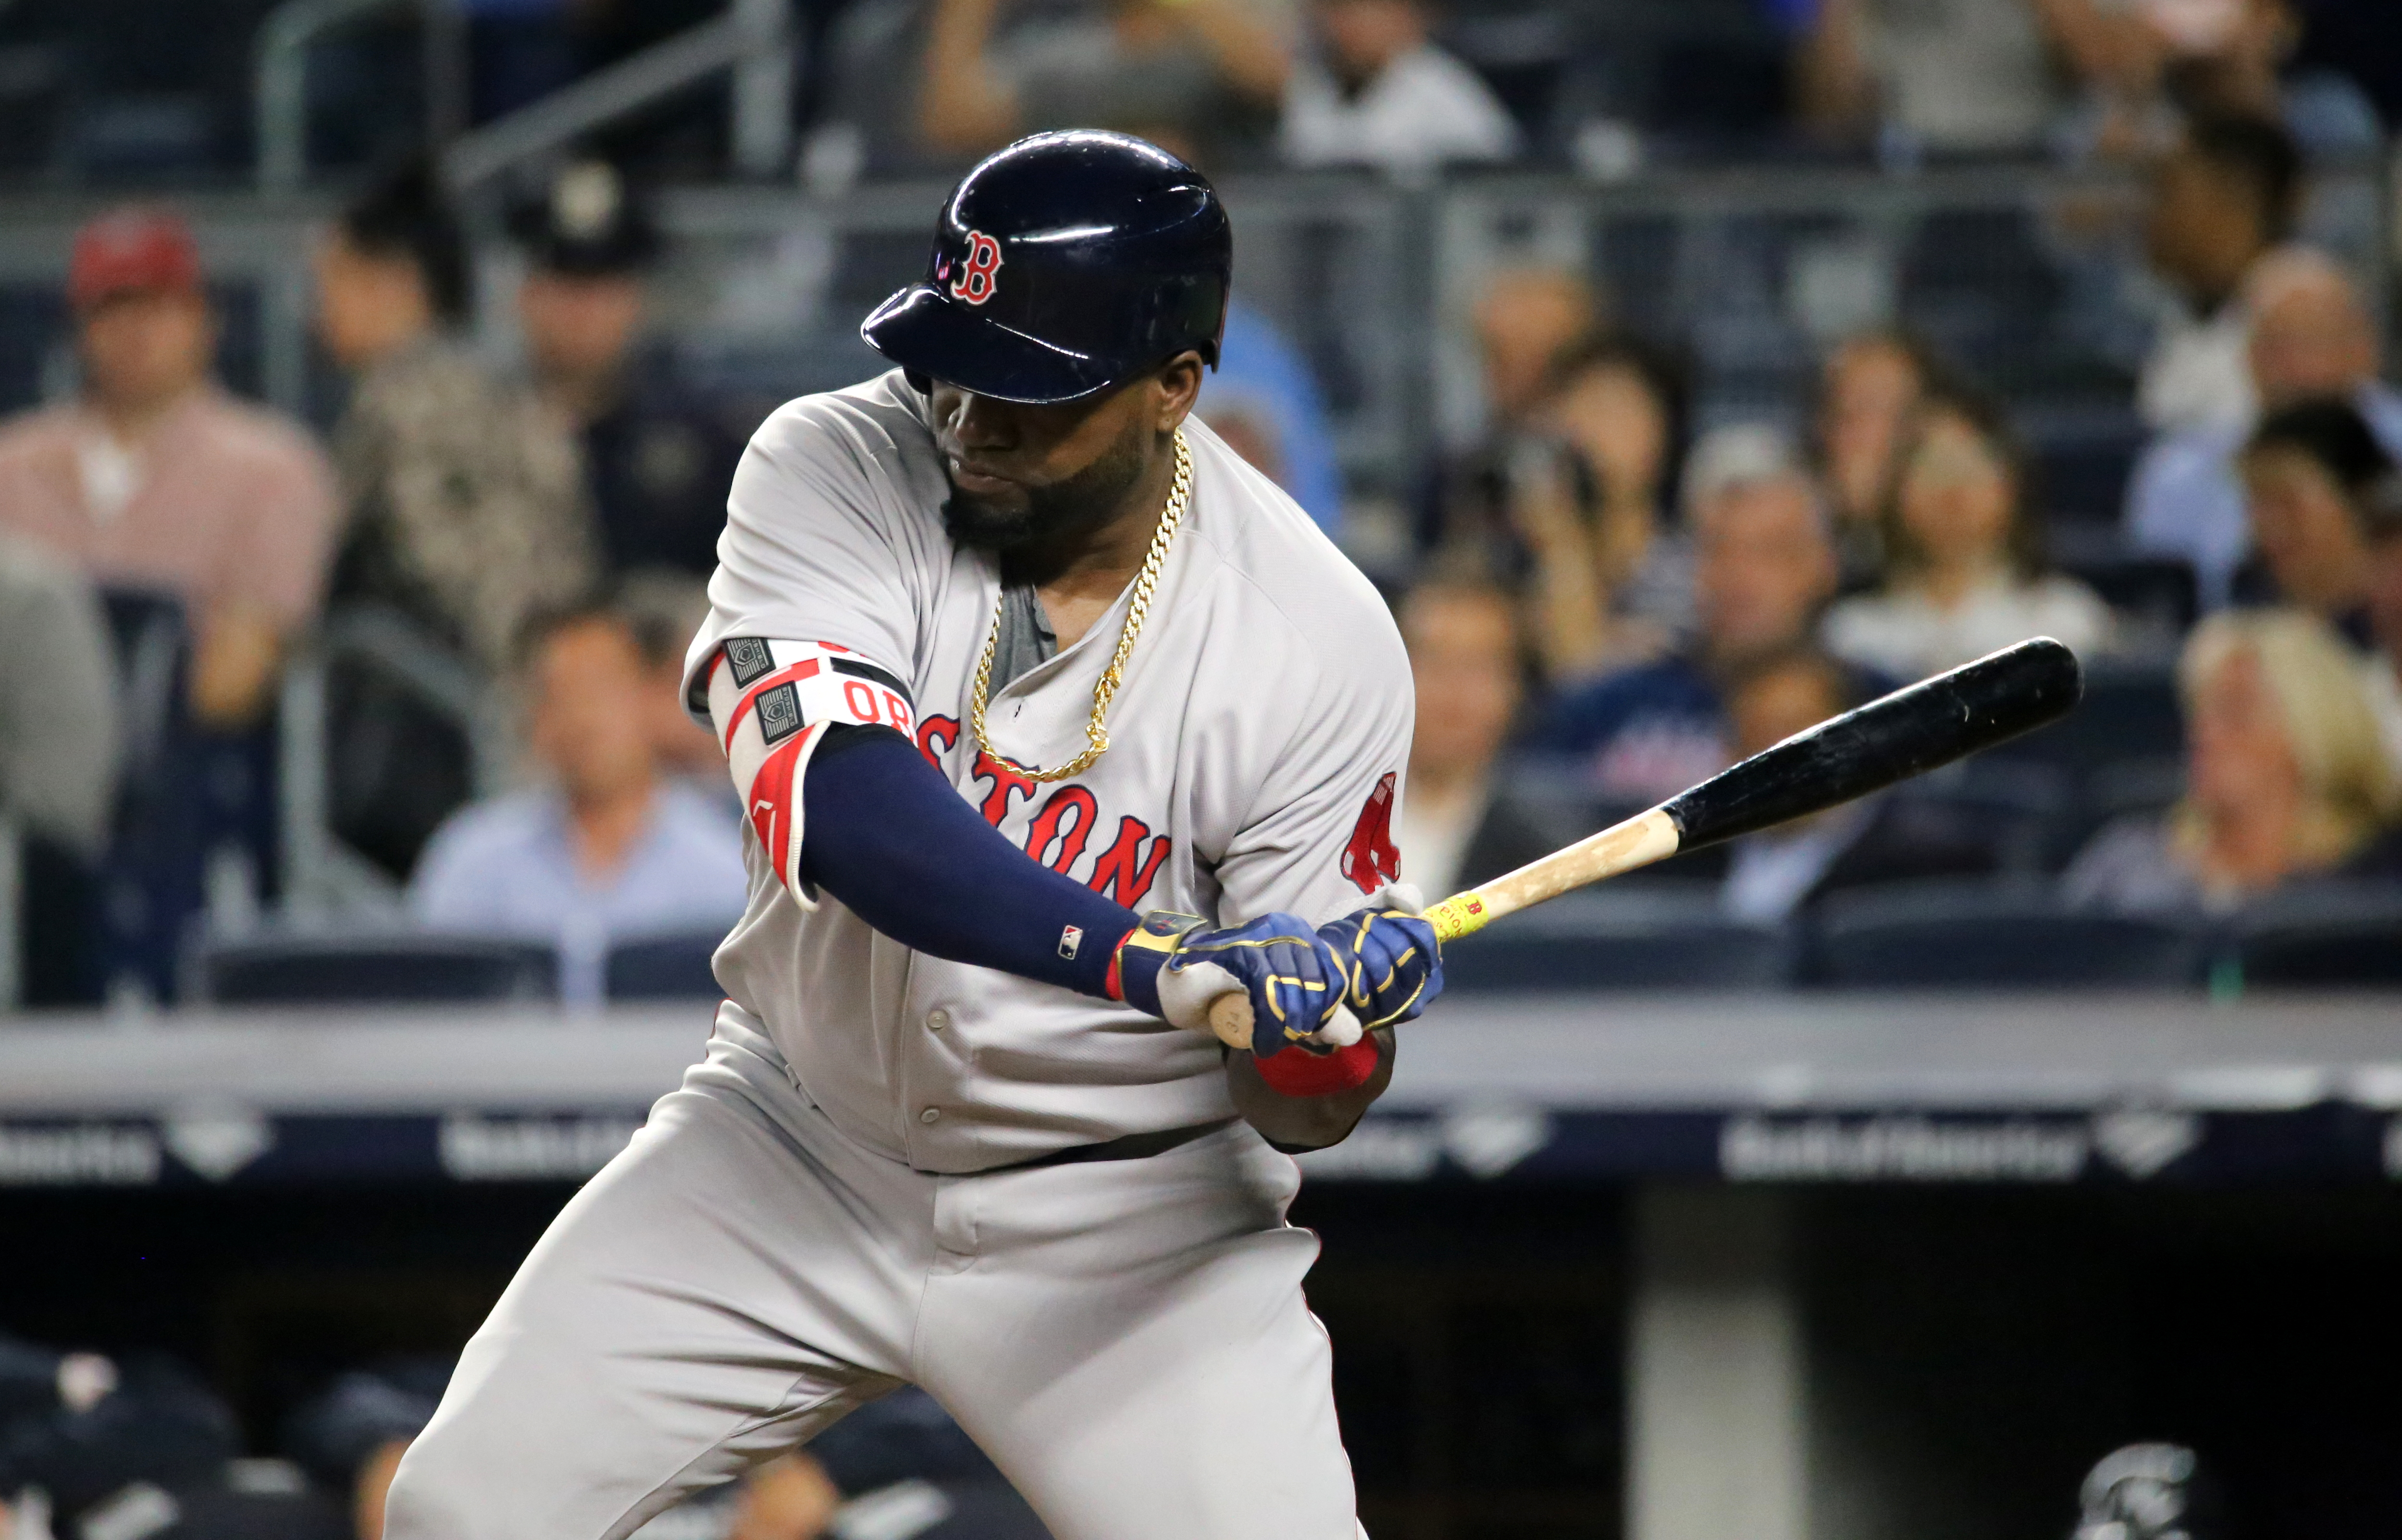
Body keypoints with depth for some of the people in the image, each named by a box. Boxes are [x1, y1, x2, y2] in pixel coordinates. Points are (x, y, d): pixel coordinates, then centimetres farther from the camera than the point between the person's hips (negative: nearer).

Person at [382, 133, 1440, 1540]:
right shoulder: (836, 469, -16)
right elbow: (837, 807, -34)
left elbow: (1305, 1108, -12)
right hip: (802, 1150, 1)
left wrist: (1338, 1032, -37)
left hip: (1120, 1213, -1)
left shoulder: (1319, 643, -17)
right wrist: (1148, 961, -46)